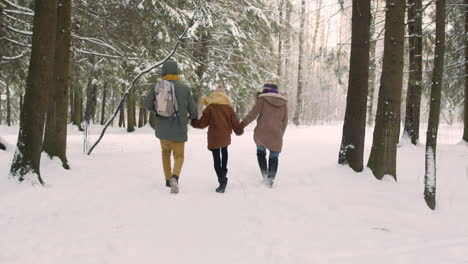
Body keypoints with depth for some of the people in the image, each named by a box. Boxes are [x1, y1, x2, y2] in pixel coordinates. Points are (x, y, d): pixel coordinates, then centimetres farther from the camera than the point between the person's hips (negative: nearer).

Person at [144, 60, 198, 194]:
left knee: (166, 151, 28)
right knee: (179, 156, 10)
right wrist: (194, 117, 23)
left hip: (162, 129, 2)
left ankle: (168, 179, 31)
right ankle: (175, 177, -20)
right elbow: (192, 110, -1)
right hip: (179, 129, -2)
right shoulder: (185, 88, -4)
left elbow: (147, 103, -13)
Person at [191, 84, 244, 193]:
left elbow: (203, 122, -5)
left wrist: (193, 123, 15)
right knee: (224, 151, 33)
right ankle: (224, 171, 36)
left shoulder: (210, 107, -6)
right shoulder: (229, 108, 1)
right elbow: (235, 122, 1)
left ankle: (222, 180, -15)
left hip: (214, 137, -4)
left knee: (216, 158, -3)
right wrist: (239, 131, 22)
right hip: (226, 137, 4)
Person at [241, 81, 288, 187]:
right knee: (274, 158, 14)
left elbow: (253, 114, -7)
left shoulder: (263, 99, -2)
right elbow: (284, 121, 11)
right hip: (276, 135, 2)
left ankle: (265, 175, 8)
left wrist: (241, 125, 0)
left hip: (261, 133, -2)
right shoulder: (283, 102, 9)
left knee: (261, 152, 20)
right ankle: (270, 180, 8)